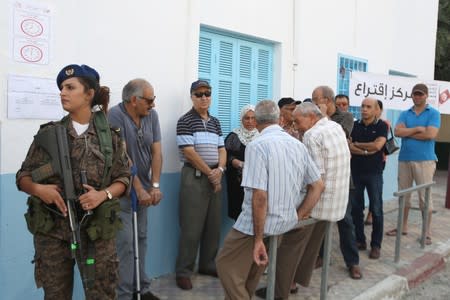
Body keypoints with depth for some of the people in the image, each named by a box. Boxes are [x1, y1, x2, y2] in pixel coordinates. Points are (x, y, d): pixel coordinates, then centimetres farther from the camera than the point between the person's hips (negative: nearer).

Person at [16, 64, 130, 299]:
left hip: (97, 228, 0)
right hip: (52, 227, 1)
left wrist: (104, 194, -15)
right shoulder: (48, 134, 1)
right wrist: (38, 189, -16)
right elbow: (23, 177, 5)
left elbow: (123, 177, 4)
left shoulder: (109, 136, 0)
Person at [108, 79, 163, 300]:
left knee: (141, 240, 13)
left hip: (143, 190, 6)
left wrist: (155, 186, -11)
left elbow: (156, 152, -2)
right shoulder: (115, 115, -16)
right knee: (125, 244, -4)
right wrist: (139, 190, -20)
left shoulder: (152, 116, 1)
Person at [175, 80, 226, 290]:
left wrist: (219, 170, -7)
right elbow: (189, 153, -13)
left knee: (213, 225, 11)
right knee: (191, 227, -3)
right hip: (195, 176, -6)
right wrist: (210, 173, -11)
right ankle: (183, 271, 8)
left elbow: (222, 149, 11)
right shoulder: (185, 121, -6)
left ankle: (207, 264, 25)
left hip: (215, 177, 6)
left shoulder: (215, 122, 14)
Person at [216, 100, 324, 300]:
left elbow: (260, 196, -24)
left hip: (258, 223, -7)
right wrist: (298, 217, 8)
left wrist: (258, 238, -17)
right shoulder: (298, 145, 4)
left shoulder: (257, 146, -18)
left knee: (226, 265, 9)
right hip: (286, 223, 8)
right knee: (251, 265, 26)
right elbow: (318, 185, 9)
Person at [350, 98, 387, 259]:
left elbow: (377, 145, -17)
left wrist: (357, 144, -6)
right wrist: (366, 151, -17)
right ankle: (360, 240, 21)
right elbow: (348, 146, -5)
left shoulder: (382, 126, -3)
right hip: (356, 171, 3)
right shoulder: (354, 125, 5)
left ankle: (376, 244, 10)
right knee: (356, 208, 8)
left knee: (376, 209, 1)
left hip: (374, 173, -3)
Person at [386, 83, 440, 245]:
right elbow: (397, 131, -5)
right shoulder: (404, 114, 11)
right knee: (403, 195, 12)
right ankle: (403, 227, 25)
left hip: (425, 160, -4)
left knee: (425, 197, -1)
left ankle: (427, 233, 9)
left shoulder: (433, 113, 1)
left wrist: (408, 132, -6)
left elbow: (430, 134, -15)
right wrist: (417, 129, -12)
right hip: (404, 159, 4)